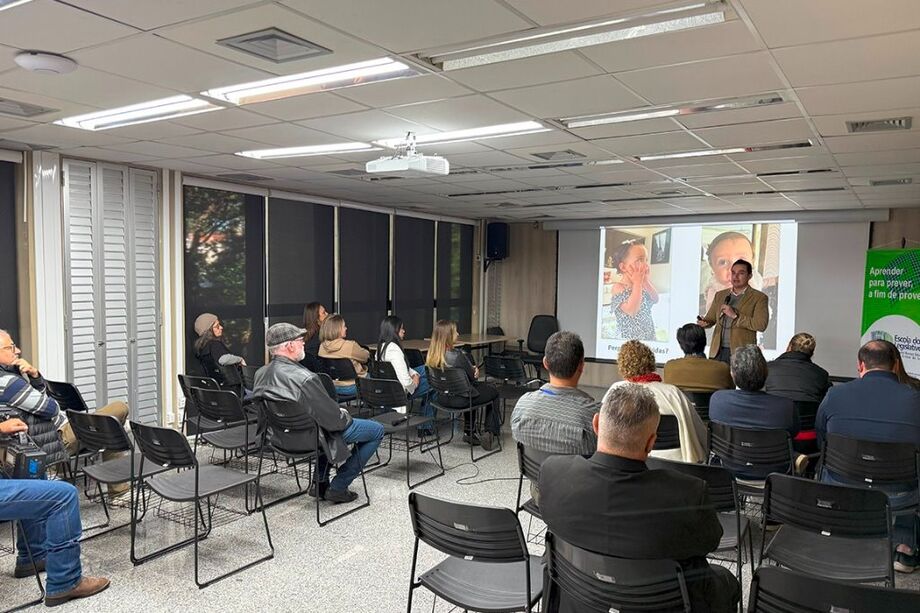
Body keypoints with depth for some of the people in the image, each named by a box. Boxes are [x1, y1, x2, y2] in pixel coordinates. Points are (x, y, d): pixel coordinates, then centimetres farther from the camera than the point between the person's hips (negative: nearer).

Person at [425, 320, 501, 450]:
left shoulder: (432, 355, -6)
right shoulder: (456, 355, -29)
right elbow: (473, 376, -14)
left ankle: (470, 432, 38)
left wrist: (472, 369, -2)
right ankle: (491, 433, 24)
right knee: (494, 393, 18)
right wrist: (475, 370, 6)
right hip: (459, 399, -7)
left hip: (442, 398, 7)